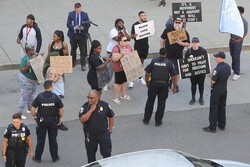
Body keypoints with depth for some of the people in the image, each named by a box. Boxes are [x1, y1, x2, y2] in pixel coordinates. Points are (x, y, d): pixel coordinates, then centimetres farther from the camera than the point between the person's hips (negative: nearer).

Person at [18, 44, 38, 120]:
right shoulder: (25, 59, -23)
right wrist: (27, 66, -38)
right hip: (26, 80, -8)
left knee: (31, 95, 22)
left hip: (34, 79, 8)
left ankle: (30, 109, 39)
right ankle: (20, 113, 4)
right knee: (24, 96, -3)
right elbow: (22, 70, -23)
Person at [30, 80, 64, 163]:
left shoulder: (39, 97, -11)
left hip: (41, 121, 0)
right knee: (53, 139, 13)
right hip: (53, 121, 0)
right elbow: (61, 109, -6)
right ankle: (55, 157, 21)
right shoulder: (55, 97, -10)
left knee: (40, 139, 10)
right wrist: (59, 118, 9)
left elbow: (32, 109, -11)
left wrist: (35, 117, 5)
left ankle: (37, 157, 18)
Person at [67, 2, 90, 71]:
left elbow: (88, 24, 0)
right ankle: (72, 63, 28)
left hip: (82, 35, -1)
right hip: (73, 35, 1)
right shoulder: (71, 14, -3)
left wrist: (82, 28, -19)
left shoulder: (85, 14, -4)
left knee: (83, 50, -2)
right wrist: (74, 27, -21)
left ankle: (83, 65, 4)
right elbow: (68, 24, -4)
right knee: (73, 50, 14)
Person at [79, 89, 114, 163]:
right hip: (90, 135, 1)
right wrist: (91, 110, -30)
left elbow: (111, 117, 2)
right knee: (90, 154, 17)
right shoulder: (85, 106, -14)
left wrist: (110, 130, 4)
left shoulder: (105, 105, -13)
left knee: (106, 153, 8)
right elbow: (82, 120, -25)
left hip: (104, 134, -1)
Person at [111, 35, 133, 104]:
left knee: (124, 81, 20)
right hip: (119, 69, -7)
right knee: (118, 83, 1)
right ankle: (115, 98, 13)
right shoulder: (116, 48, -22)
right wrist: (121, 54, -37)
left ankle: (123, 95, 35)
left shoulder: (128, 46, 1)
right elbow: (114, 59, -30)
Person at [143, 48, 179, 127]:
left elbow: (147, 73, -3)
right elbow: (174, 77, -7)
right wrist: (174, 87, 4)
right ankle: (158, 121, 15)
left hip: (153, 84, 1)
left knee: (150, 102, 14)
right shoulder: (168, 63, -6)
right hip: (164, 85, -1)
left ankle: (146, 120, 22)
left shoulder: (153, 61, -4)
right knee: (161, 103, 10)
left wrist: (147, 82, 13)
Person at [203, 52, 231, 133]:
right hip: (224, 89, 7)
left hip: (216, 90, -7)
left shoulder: (217, 69, -28)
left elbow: (213, 81, -23)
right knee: (222, 107, 18)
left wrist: (212, 75, -5)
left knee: (214, 108, 2)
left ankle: (212, 127, 7)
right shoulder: (228, 66, -3)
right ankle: (222, 125, 27)